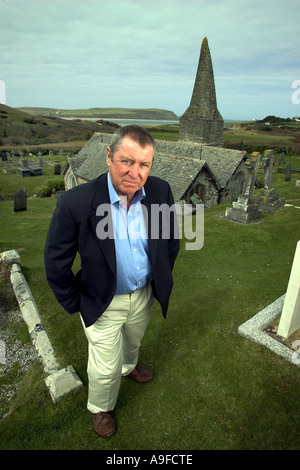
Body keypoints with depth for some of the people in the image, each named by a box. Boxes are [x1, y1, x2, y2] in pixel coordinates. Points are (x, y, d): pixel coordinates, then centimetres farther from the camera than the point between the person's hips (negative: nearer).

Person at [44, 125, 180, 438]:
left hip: (144, 294, 4)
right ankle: (100, 408, 51)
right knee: (105, 367, 16)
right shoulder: (75, 202, -29)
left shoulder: (160, 191, -16)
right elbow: (55, 262, -17)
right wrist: (74, 304, -8)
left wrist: (162, 279, 8)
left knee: (132, 341, 33)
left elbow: (171, 239, 2)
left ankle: (128, 366, 69)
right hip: (103, 304, -4)